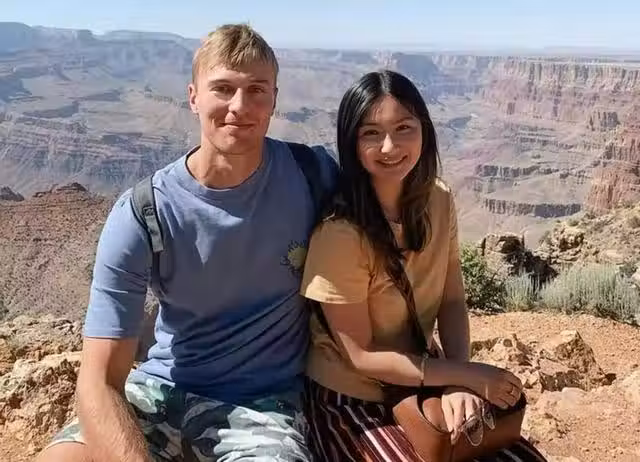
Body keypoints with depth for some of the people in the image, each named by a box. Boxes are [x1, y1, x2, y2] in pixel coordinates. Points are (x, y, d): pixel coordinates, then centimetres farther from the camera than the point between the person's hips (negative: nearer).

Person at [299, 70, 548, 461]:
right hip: (352, 401, -5)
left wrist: (457, 382, -17)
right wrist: (470, 375, -18)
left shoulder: (439, 200, -6)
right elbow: (362, 355, -19)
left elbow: (452, 301, -1)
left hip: (423, 385, 6)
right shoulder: (340, 233, -26)